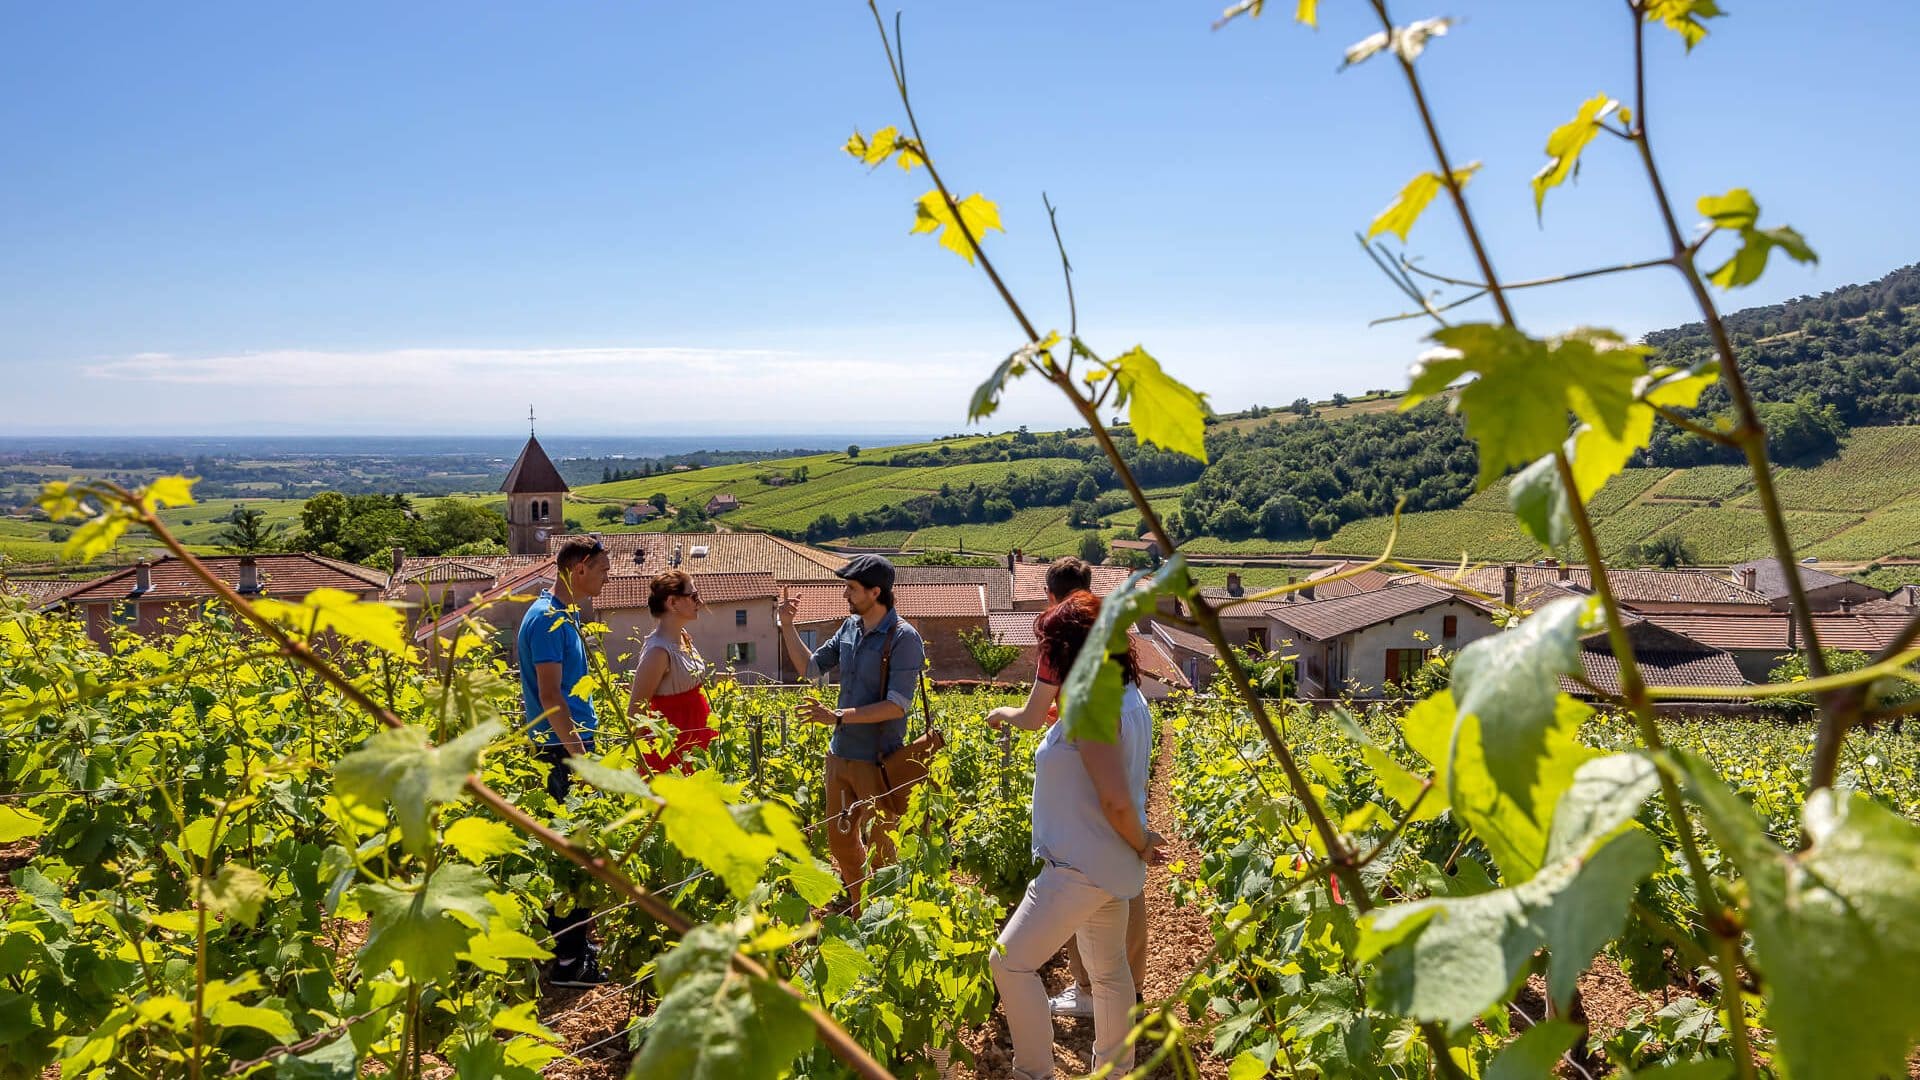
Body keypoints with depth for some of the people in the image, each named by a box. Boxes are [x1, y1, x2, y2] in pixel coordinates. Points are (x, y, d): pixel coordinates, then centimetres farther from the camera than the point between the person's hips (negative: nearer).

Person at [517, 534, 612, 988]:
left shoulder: (564, 615, 14)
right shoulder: (547, 619, -16)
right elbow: (550, 697, -22)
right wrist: (581, 757, -21)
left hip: (574, 746, 10)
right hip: (562, 751, -10)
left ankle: (575, 943, 25)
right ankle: (567, 961, 3)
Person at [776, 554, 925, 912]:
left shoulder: (903, 638, -16)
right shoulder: (850, 627, 5)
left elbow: (897, 706, -22)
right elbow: (811, 666, 17)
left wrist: (839, 716, -25)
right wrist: (788, 626, 5)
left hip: (877, 760, -7)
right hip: (840, 753, 8)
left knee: (880, 848, 5)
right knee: (839, 839, 19)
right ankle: (857, 912, 36)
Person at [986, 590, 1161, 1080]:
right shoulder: (1128, 697, 8)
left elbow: (1116, 801, -25)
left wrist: (1141, 844, -12)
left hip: (1083, 868, -11)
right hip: (1114, 867, 11)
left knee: (1010, 962, -6)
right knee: (1108, 971, 20)